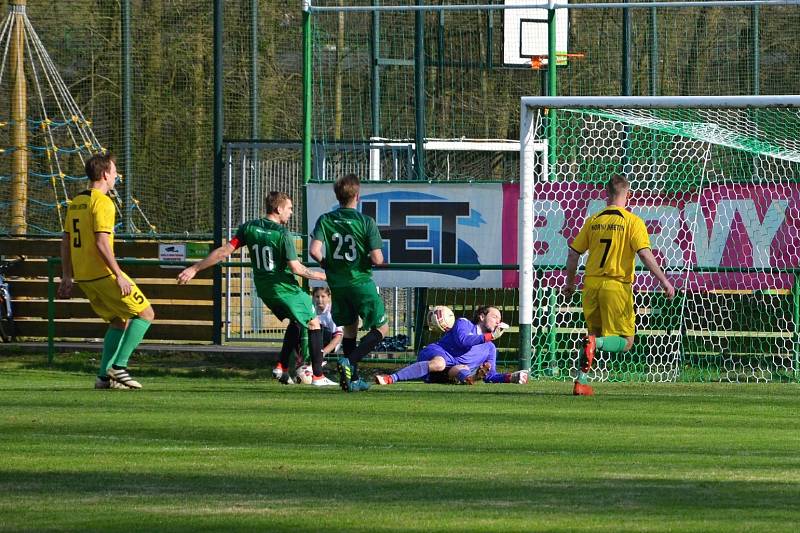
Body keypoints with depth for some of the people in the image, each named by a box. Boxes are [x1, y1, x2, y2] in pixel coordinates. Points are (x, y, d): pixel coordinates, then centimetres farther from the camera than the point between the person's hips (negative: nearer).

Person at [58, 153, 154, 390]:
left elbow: (65, 241, 16)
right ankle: (118, 366, -8)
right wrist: (119, 276, -19)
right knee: (145, 314, 0)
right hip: (103, 273, -9)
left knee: (120, 320, 19)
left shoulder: (75, 203, 13)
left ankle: (104, 375, 12)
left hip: (83, 277, 9)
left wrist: (67, 277, 19)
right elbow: (102, 243, -21)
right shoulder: (103, 203, -14)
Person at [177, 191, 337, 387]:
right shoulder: (282, 234, -18)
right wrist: (322, 276, -4)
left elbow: (224, 251, -4)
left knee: (295, 322, 25)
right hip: (285, 288, -7)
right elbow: (296, 268, -18)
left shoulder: (249, 227, -1)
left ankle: (282, 368, 14)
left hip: (263, 288, 7)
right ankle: (318, 376, 3)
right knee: (314, 323, 7)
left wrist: (194, 269, 0)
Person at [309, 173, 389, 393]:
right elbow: (377, 259, -16)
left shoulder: (325, 221, -3)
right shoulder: (366, 222, -12)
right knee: (381, 328, 8)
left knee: (349, 328, 20)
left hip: (337, 284, 4)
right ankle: (350, 362, -14)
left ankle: (353, 379, 18)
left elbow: (314, 251, -14)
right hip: (361, 282, -4)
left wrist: (327, 264, 6)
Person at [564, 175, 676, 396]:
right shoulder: (633, 222, -4)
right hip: (617, 285, -5)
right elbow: (645, 254, -15)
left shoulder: (593, 221, 9)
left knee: (594, 333, 22)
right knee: (625, 341, 3)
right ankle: (596, 343, -27)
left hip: (592, 284, 5)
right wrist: (664, 281, -12)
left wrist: (570, 283, 24)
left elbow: (573, 254, 10)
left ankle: (581, 381, 14)